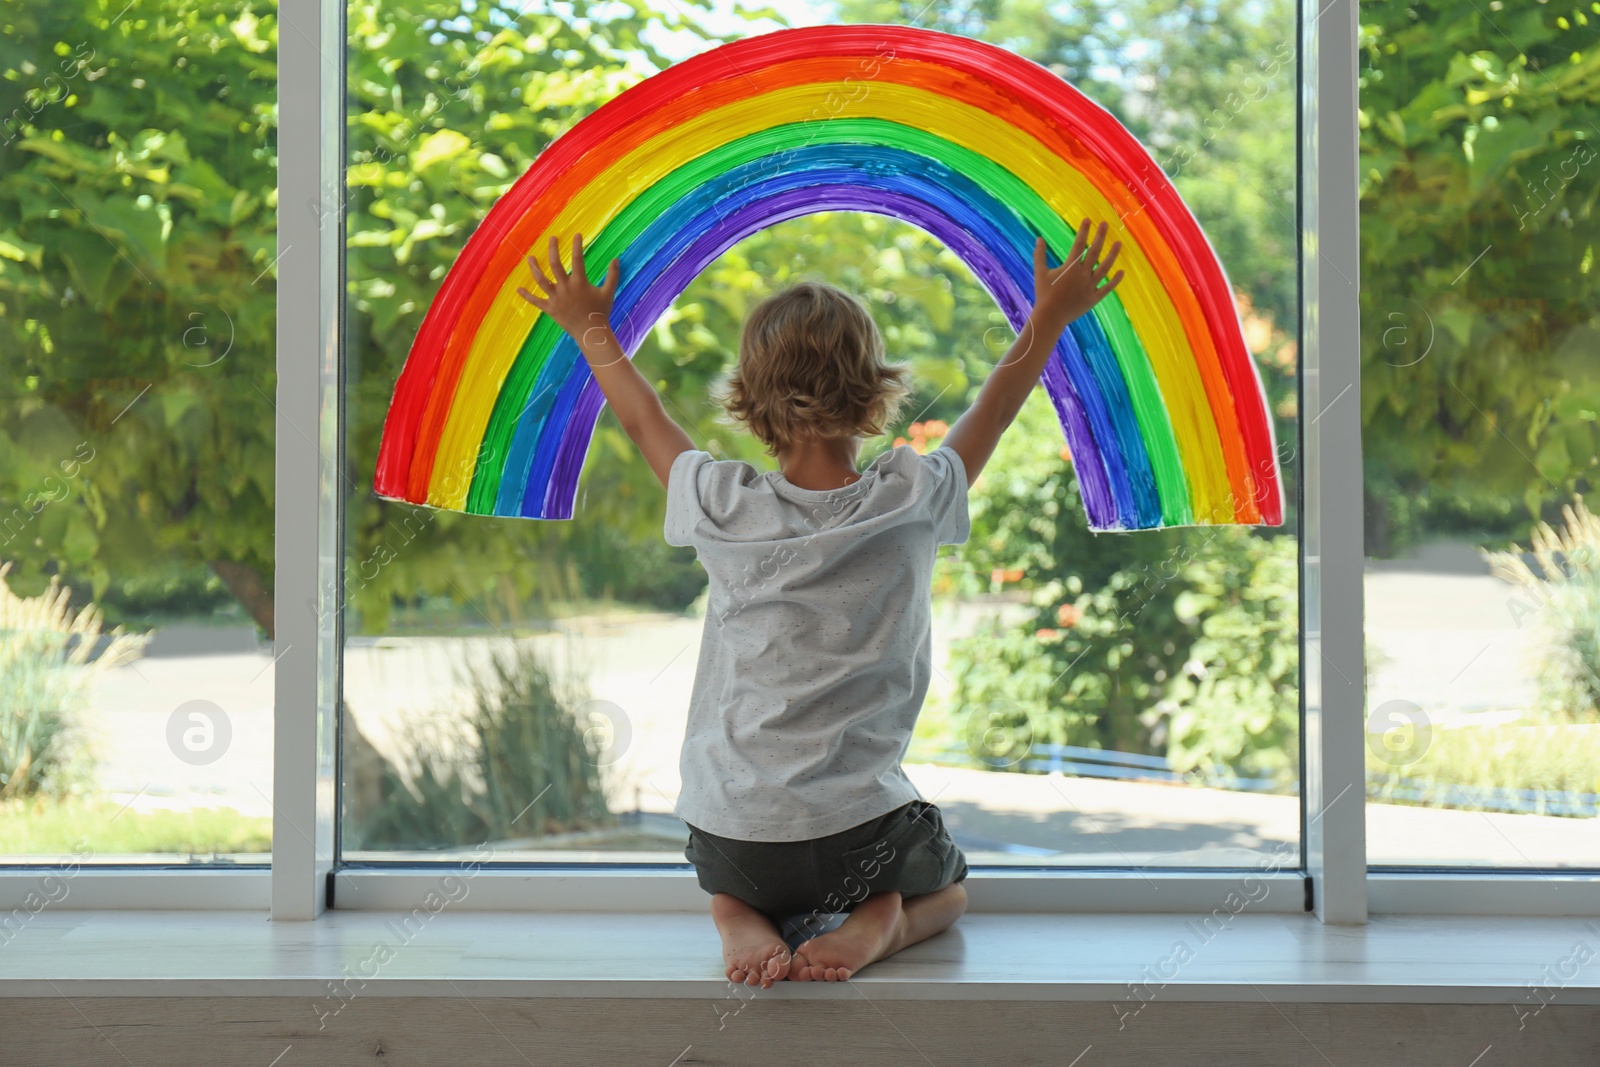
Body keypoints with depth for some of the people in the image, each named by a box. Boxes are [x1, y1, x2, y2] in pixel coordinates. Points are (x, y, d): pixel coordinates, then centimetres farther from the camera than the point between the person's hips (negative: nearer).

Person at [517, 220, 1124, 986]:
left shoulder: (722, 509, -9)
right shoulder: (910, 503, -11)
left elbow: (644, 420, 13)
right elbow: (990, 415, 10)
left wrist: (589, 329, 30)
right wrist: (1051, 318, 26)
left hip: (726, 839, 2)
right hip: (858, 834, -1)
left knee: (737, 886, 38)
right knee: (946, 886, 33)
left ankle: (742, 921, 2)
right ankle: (878, 925, -2)